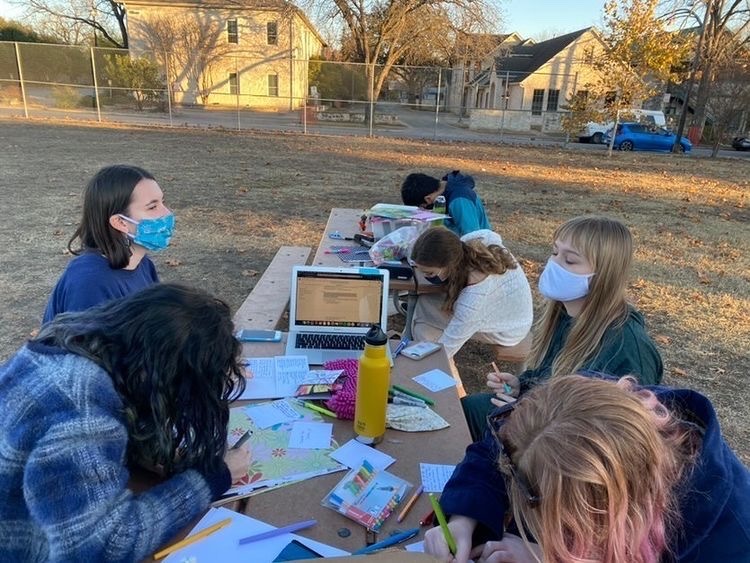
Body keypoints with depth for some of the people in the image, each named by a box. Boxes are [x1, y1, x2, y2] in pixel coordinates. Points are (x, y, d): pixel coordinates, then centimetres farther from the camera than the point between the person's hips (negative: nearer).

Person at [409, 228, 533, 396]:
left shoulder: (472, 302, -41)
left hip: (505, 333, -8)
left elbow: (442, 351, -30)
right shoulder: (478, 238, -25)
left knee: (423, 307, -18)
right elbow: (494, 236, 2)